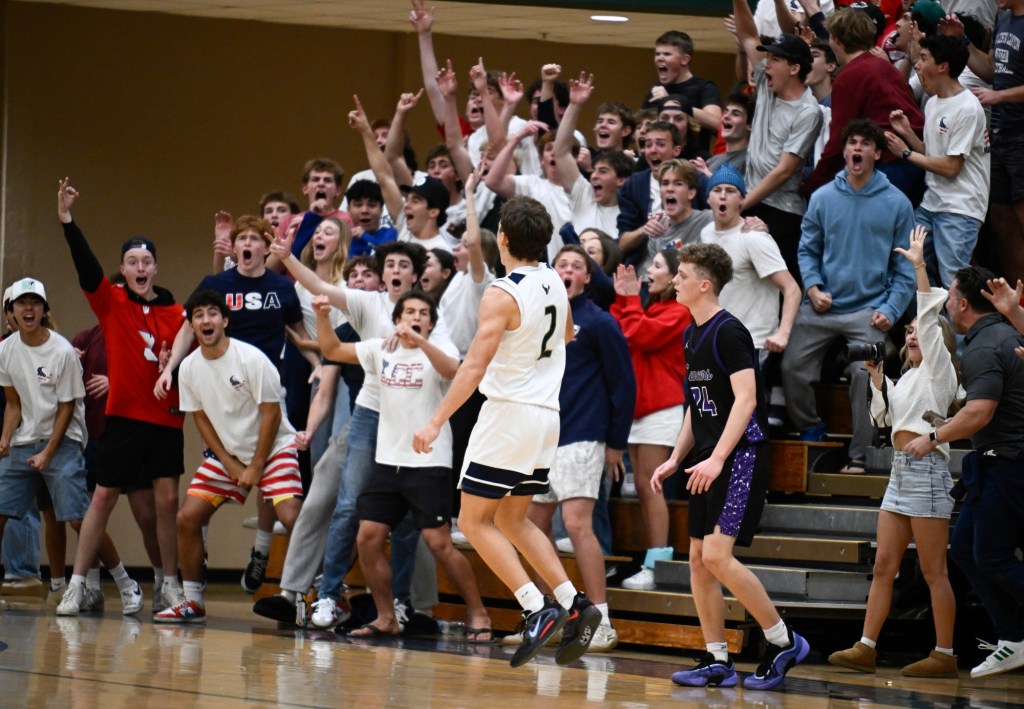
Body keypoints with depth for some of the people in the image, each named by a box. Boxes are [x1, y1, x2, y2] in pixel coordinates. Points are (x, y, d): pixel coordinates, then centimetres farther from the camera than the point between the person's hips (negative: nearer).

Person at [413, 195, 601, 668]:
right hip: (547, 415, 8)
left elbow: (475, 366, -22)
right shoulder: (554, 285, 8)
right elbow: (567, 336, 29)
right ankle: (574, 605, 5)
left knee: (474, 521, -2)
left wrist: (437, 421, -22)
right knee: (511, 521, 18)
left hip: (509, 414, -8)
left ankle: (539, 610, -14)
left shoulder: (502, 295, -15)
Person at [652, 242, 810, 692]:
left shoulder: (728, 332, -13)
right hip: (707, 461, 9)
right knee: (698, 560, 6)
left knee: (717, 555, -17)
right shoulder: (692, 335, 15)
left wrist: (717, 458, -25)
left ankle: (783, 641, -4)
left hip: (740, 456, -9)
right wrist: (676, 459, 16)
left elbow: (745, 399, -19)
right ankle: (717, 662, 12)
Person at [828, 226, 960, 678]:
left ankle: (945, 655, -5)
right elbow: (884, 417, 27)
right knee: (884, 565, 5)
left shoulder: (939, 370, -2)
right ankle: (865, 649, 4)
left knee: (933, 570, -7)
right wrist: (877, 377, 15)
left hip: (926, 467, -9)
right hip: (900, 471, 9)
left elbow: (929, 321, -15)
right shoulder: (909, 377, 20)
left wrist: (918, 267, -16)